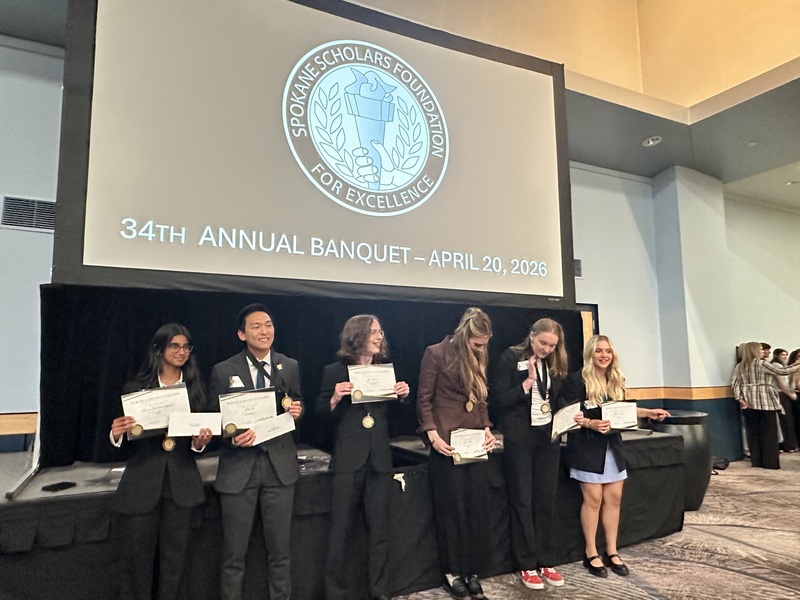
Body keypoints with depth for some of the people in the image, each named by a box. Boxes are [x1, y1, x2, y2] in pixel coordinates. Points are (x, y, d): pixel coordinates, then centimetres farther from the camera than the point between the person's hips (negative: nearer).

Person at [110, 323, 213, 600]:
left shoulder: (195, 389, 3)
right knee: (139, 559, 8)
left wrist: (200, 442, -14)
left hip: (182, 483, 2)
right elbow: (121, 441, 0)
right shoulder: (135, 388, -2)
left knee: (174, 559, 11)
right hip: (142, 483, -1)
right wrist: (116, 433, -21)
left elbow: (197, 443, 8)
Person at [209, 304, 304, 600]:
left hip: (280, 464, 2)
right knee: (234, 553, 11)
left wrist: (297, 410, -11)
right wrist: (232, 435, -20)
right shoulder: (223, 371, -4)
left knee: (279, 549, 15)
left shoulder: (290, 367, 2)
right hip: (239, 466, -1)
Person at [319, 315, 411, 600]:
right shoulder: (334, 371, -2)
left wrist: (402, 396, -6)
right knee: (341, 528, 4)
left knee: (380, 529, 10)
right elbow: (322, 417, -3)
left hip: (379, 458, 3)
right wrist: (335, 398, -20)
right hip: (348, 458, -3)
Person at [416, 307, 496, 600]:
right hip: (447, 443, -5)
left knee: (476, 508, 8)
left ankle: (472, 571, 21)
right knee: (451, 509, 5)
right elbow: (424, 399, -8)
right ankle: (452, 571, 21)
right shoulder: (435, 354, -9)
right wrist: (433, 435, -16)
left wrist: (487, 429, 3)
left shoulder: (478, 359, 11)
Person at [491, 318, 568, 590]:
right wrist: (528, 382, -20)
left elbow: (558, 399, 13)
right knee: (522, 501, 4)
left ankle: (545, 561, 23)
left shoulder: (554, 363, 7)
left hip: (548, 436, 5)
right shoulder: (510, 358, -9)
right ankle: (526, 565, 16)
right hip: (519, 438, -5)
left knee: (546, 500, 10)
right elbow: (499, 399, -13)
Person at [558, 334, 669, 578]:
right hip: (587, 447, -6)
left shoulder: (616, 381, 8)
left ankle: (612, 552, 22)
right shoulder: (576, 380, -14)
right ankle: (591, 554, 12)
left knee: (614, 498, 9)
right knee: (593, 499, -2)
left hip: (612, 445, 7)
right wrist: (591, 423, -29)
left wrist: (648, 413, 9)